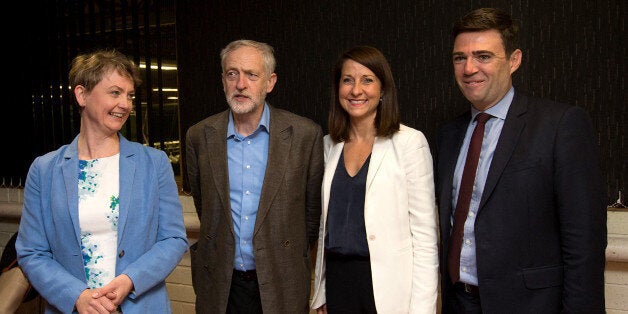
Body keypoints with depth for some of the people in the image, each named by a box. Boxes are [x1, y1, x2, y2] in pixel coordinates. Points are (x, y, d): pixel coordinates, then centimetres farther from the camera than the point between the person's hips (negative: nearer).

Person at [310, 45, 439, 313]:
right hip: (336, 279, 4)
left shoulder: (410, 142, -9)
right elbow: (326, 220, 12)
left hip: (388, 283, -4)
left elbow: (425, 233, -10)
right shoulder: (330, 144, 6)